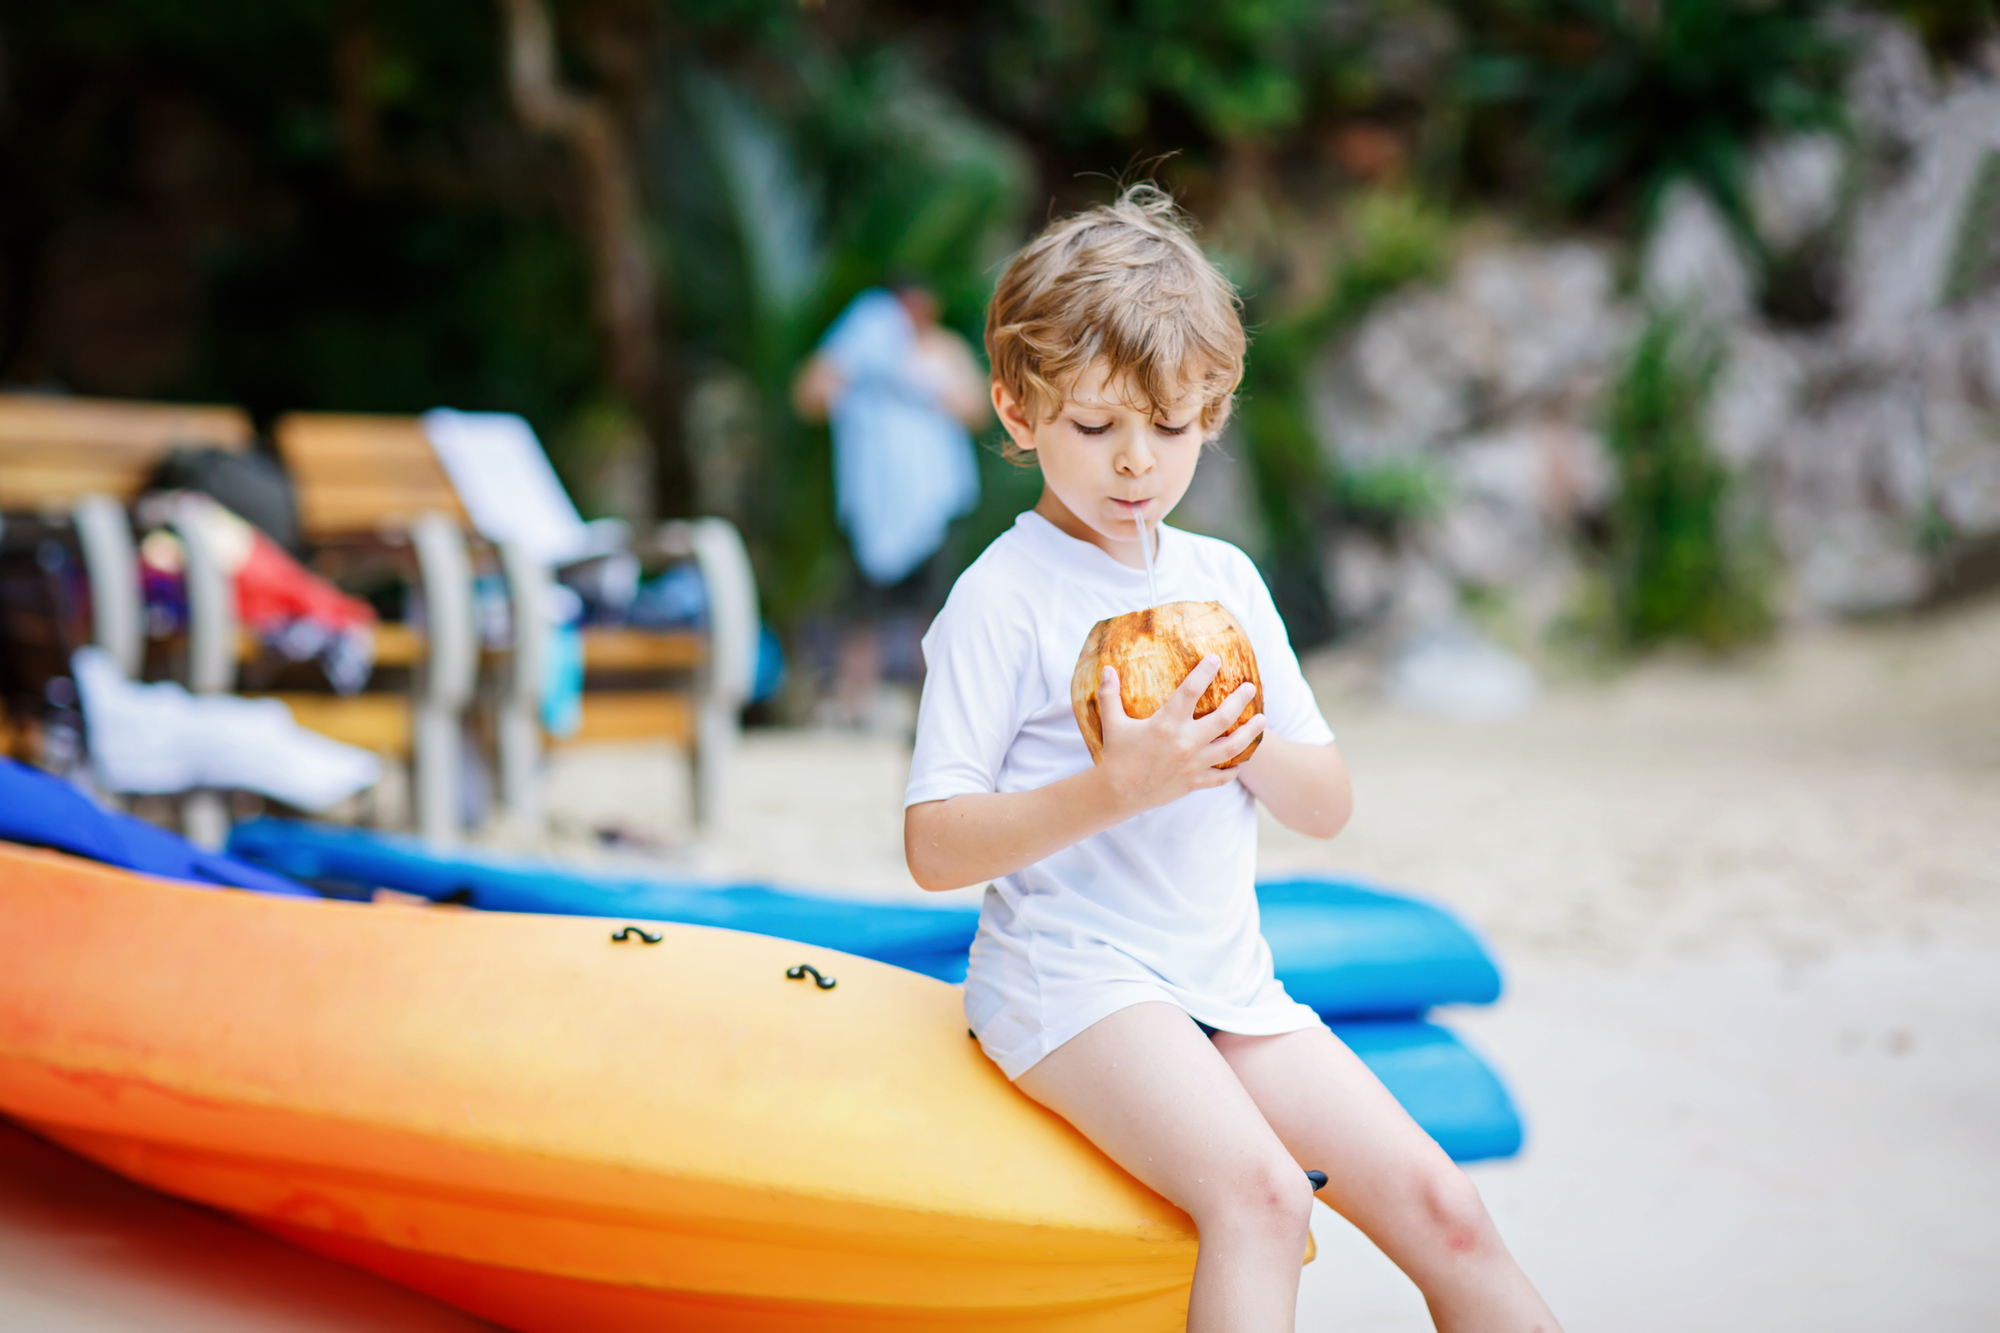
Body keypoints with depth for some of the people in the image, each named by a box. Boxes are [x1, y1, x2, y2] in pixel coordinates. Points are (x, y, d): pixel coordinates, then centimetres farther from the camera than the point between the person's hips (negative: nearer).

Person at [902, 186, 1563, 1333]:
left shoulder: (1226, 580, 13)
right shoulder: (1004, 596, -6)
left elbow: (1329, 808, 15)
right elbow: (936, 847, -12)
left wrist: (1250, 746, -8)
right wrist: (1117, 786, -24)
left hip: (1228, 981, 6)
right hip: (1074, 972, -6)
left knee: (1442, 1206, -5)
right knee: (1258, 1192, -30)